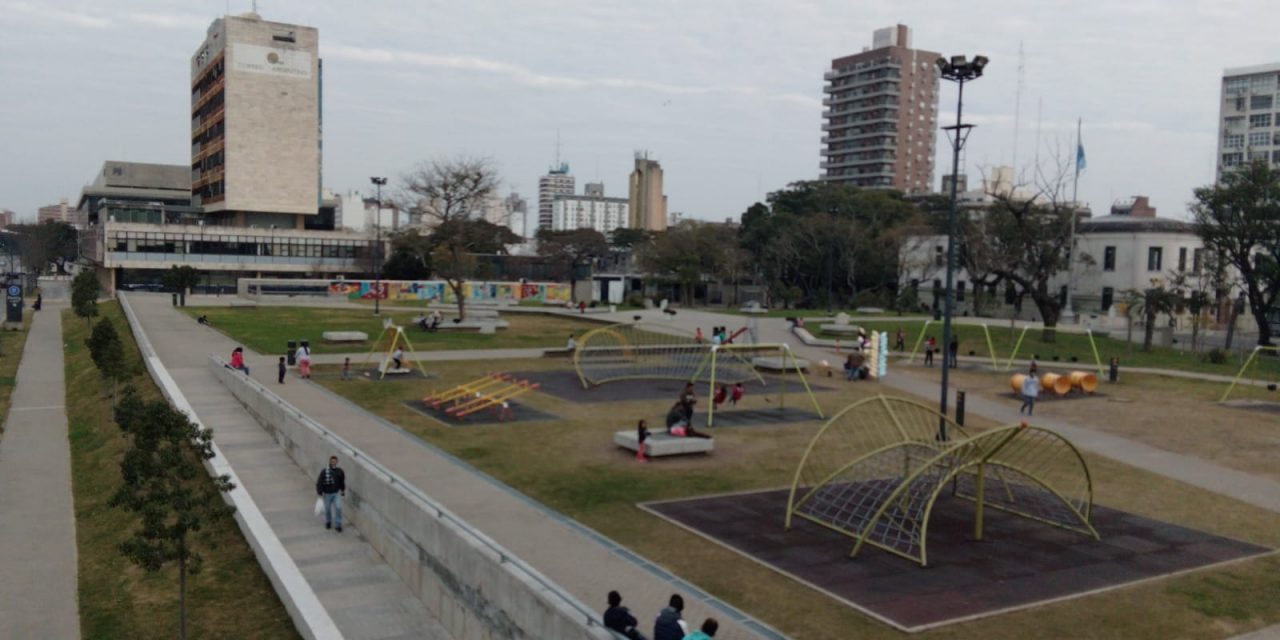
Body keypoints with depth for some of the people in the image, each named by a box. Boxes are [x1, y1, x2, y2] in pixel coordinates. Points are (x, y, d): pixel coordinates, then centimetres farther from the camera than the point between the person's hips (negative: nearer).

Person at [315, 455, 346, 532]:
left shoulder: (339, 471, -6)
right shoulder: (325, 471, -17)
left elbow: (342, 481, 9)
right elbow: (319, 482, -13)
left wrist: (343, 490, 17)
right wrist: (319, 492, -15)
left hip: (336, 493, 1)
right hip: (327, 493, -1)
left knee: (338, 508, -9)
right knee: (328, 509, 14)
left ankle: (338, 524, 4)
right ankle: (328, 522, 40)